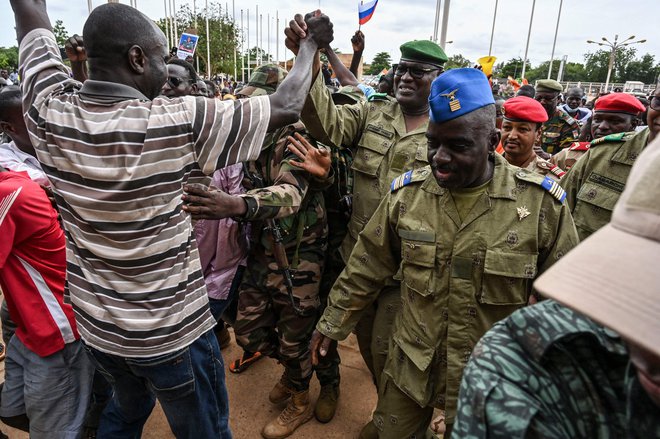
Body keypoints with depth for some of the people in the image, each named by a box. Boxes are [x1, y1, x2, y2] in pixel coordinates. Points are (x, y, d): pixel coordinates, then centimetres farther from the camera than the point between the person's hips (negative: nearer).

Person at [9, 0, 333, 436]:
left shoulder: (49, 111, -11)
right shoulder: (176, 122, -25)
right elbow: (287, 107, -17)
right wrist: (311, 44, 1)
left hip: (95, 323, 6)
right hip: (172, 330, -5)